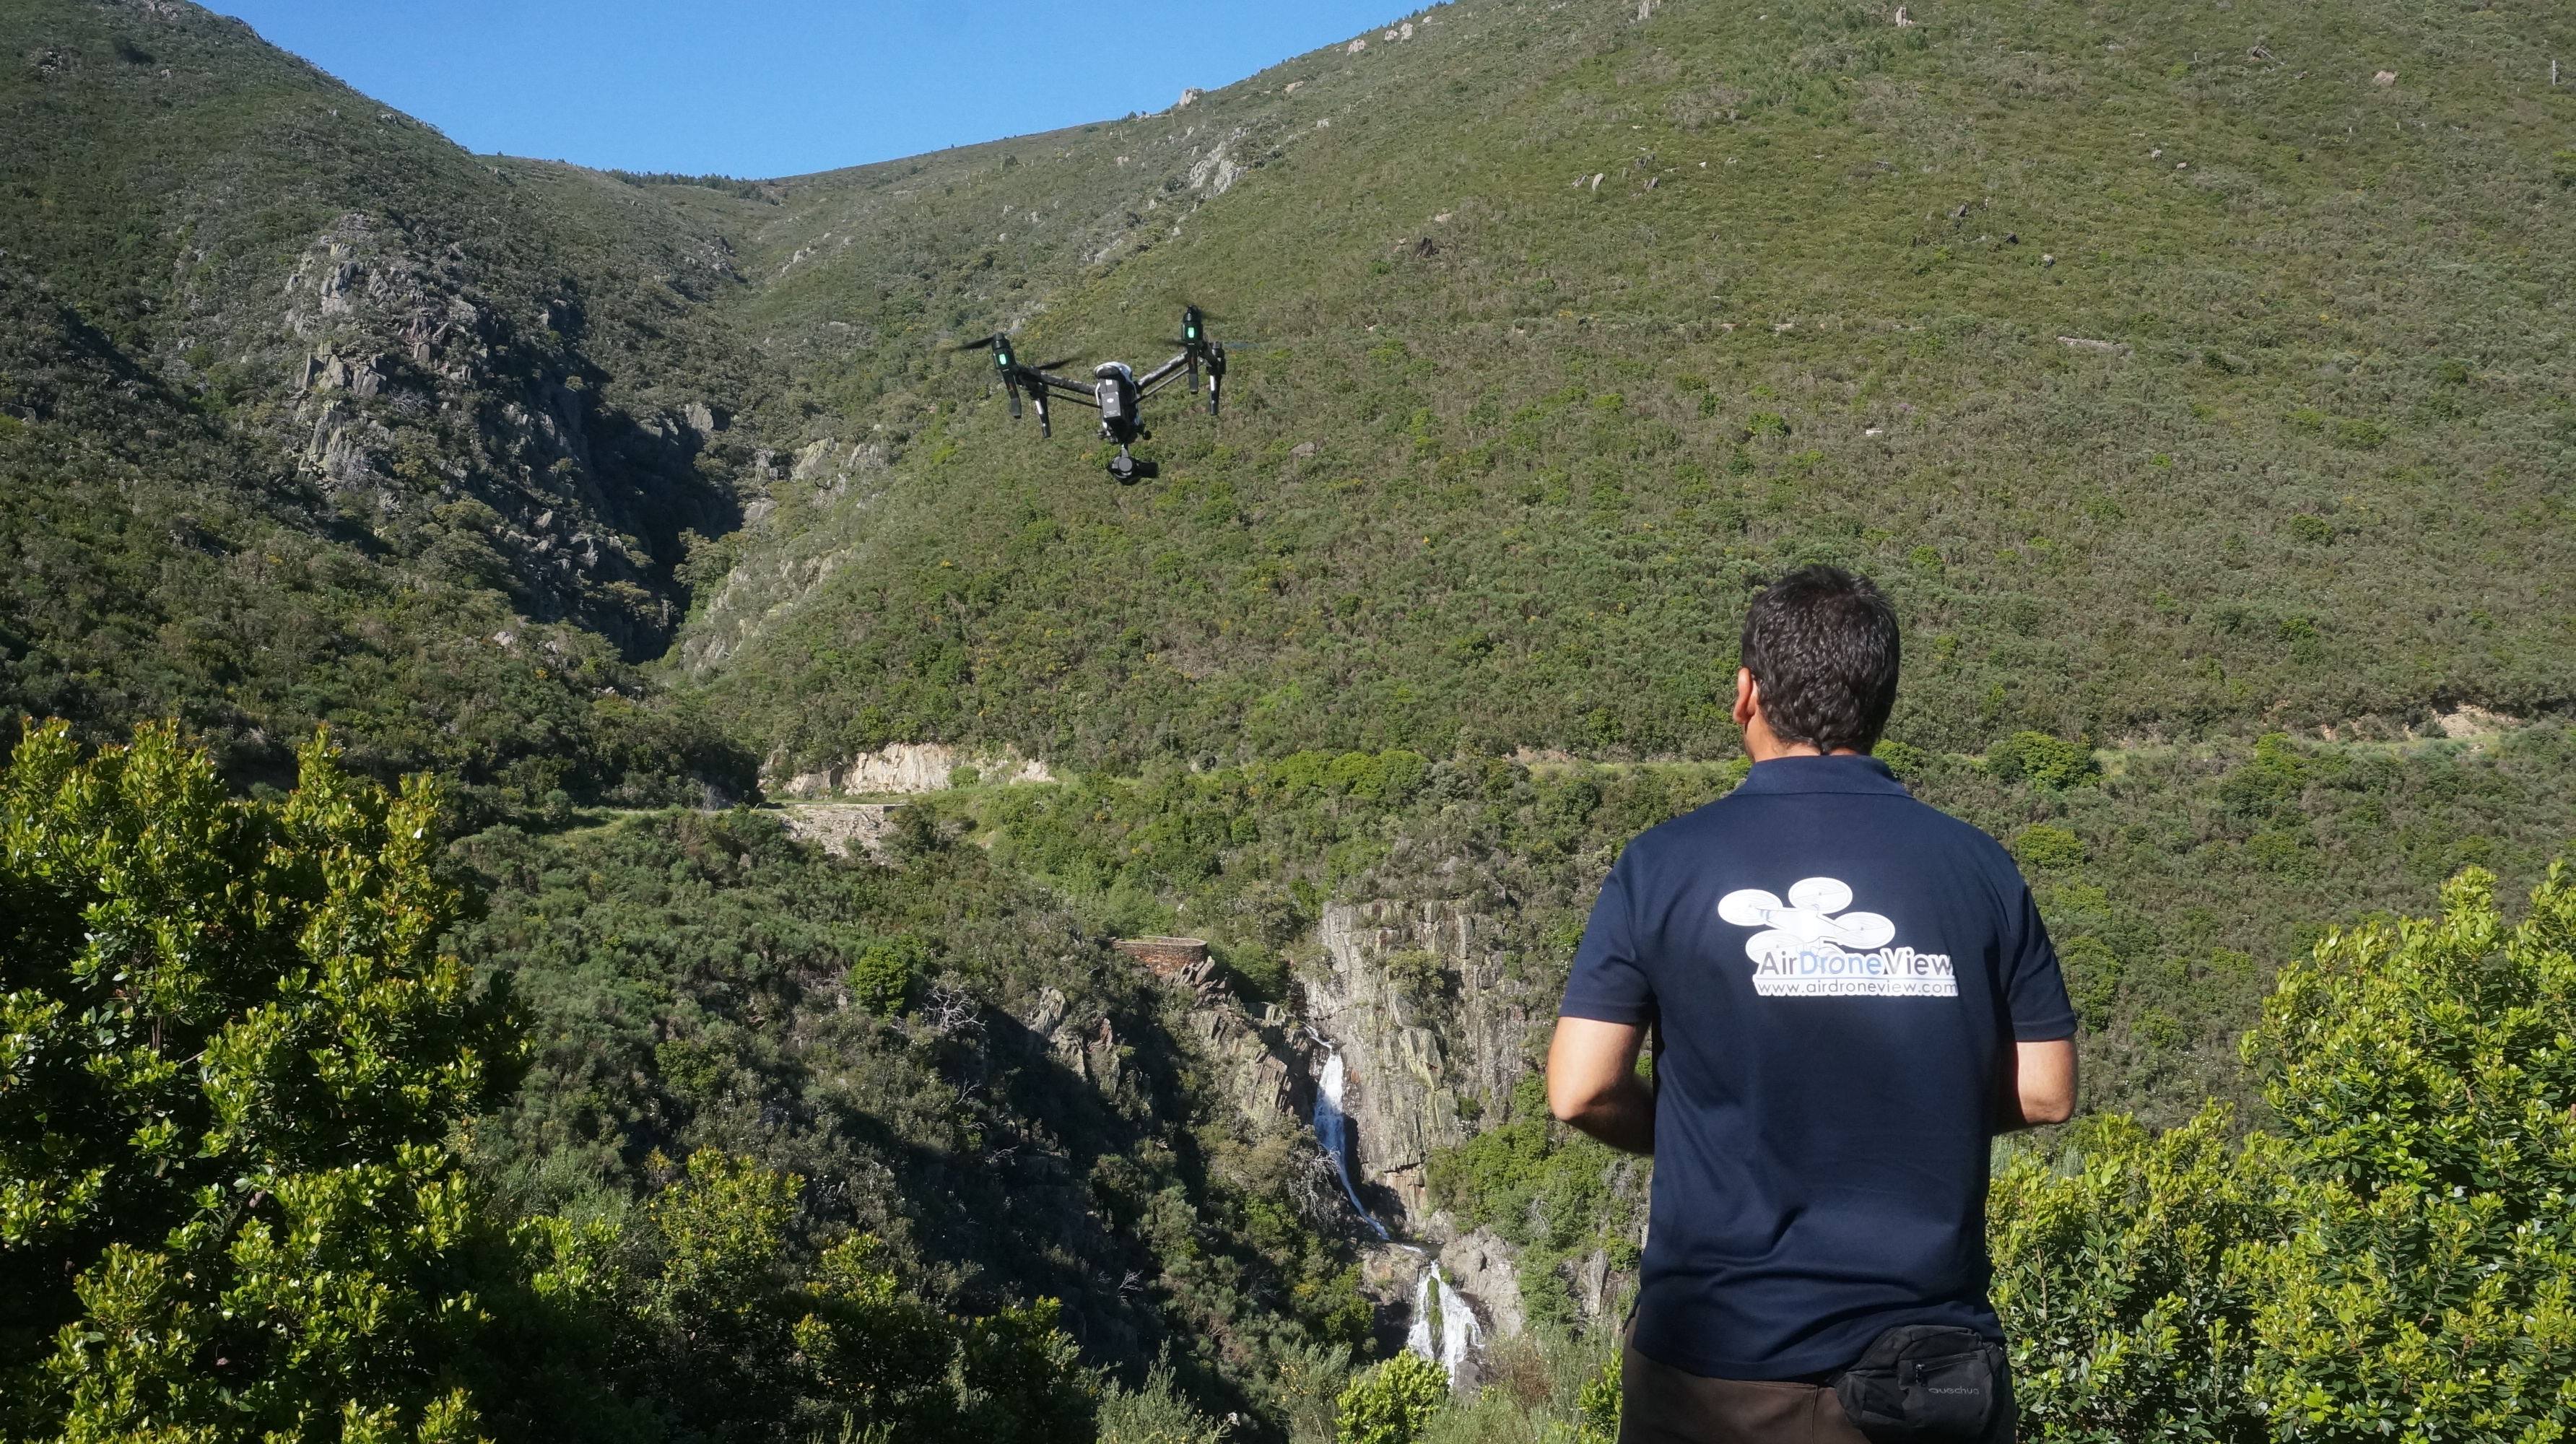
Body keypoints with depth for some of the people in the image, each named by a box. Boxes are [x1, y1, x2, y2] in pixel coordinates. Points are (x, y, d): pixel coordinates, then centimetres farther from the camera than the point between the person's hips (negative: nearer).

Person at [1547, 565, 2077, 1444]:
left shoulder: (1664, 866, -8)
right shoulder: (1976, 867, -2)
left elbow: (1579, 1092, -10)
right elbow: (2046, 1093, 1)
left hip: (1716, 1355, -1)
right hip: (1930, 1356, 1)